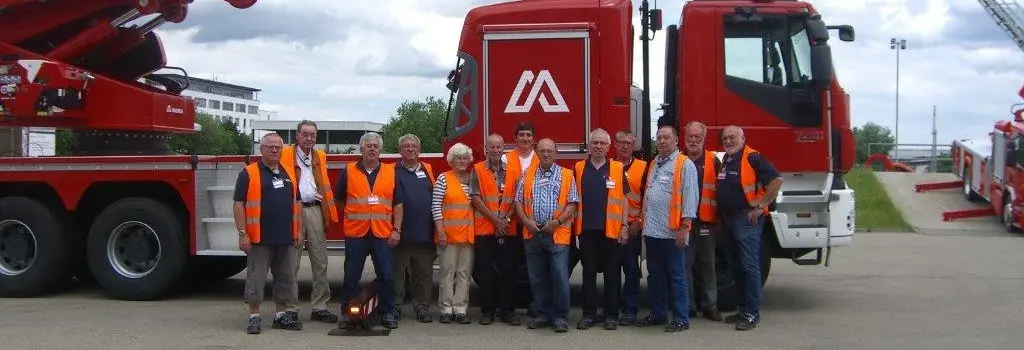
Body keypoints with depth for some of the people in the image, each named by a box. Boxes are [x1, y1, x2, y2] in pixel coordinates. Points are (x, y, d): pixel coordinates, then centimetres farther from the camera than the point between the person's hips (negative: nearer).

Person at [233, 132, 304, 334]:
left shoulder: (289, 174, 13)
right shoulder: (249, 174, -4)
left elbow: (296, 204, 18)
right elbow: (239, 204, -7)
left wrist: (298, 232, 12)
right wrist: (242, 233, -14)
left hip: (286, 239, 5)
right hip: (260, 239, -5)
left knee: (286, 277, 9)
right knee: (256, 278, -1)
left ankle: (281, 315, 19)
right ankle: (254, 317, 6)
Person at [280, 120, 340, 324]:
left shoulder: (320, 157, 19)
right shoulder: (286, 155, 4)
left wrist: (329, 214, 12)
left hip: (315, 210, 4)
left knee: (320, 262, 4)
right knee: (292, 263, -2)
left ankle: (319, 307, 10)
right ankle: (291, 308, 3)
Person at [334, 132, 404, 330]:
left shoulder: (392, 173, 8)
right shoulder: (348, 171, 5)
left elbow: (398, 204, 6)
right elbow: (339, 200, 14)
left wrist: (397, 230, 0)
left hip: (383, 234, 1)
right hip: (355, 233, -1)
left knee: (387, 276, 0)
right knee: (351, 276, 4)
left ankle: (388, 313, 10)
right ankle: (346, 313, 15)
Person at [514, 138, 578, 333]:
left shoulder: (566, 176, 5)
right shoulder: (527, 176, 12)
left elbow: (572, 204, -1)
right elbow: (519, 201, 9)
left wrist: (557, 221, -13)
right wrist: (526, 221, -6)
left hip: (558, 234, -3)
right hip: (532, 234, 3)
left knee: (560, 276, -7)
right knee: (537, 277, 7)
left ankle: (561, 317, 2)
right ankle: (543, 315, 17)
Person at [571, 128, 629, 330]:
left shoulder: (618, 169, 3)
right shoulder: (578, 169, 7)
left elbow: (623, 199, 3)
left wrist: (625, 226, -3)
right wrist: (572, 225, 5)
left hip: (611, 229, -1)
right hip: (586, 229, 1)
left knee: (611, 273, 4)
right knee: (588, 272, 6)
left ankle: (611, 315, 11)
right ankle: (589, 314, 13)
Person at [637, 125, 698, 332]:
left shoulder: (684, 164, -6)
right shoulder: (654, 164, 17)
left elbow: (690, 197, -12)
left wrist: (684, 227, -17)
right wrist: (643, 220, 14)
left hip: (672, 232, -7)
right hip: (652, 231, 8)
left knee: (676, 276, -2)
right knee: (655, 276, 13)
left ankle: (681, 319, 4)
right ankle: (657, 314, 22)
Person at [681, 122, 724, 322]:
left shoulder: (713, 161, 4)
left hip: (706, 222, 0)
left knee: (707, 265, 6)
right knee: (685, 265, 3)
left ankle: (710, 306, 13)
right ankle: (688, 306, 11)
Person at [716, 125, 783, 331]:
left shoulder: (752, 158, -12)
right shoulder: (725, 161, 16)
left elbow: (776, 180, -19)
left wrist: (761, 207, -17)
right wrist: (721, 217, 18)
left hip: (747, 219, -9)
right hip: (728, 220, 9)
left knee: (749, 266, -8)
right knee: (736, 267, 13)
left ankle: (752, 314, -5)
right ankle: (745, 309, 22)